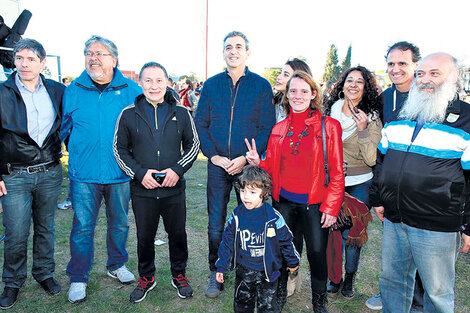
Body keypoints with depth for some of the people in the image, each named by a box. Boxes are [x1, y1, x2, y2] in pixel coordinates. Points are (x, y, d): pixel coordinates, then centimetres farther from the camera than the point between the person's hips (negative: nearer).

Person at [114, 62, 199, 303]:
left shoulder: (181, 113, 1)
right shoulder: (128, 114, -1)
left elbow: (193, 144, 6)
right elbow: (119, 149, 3)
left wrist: (178, 169, -10)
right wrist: (139, 173, -10)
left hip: (174, 189, 1)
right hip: (142, 191, 0)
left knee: (178, 234, 14)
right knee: (144, 237, 15)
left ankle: (179, 274, 37)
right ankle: (146, 277, 38)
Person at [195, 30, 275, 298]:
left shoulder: (261, 86, 1)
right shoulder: (211, 85, 8)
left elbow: (267, 128, -3)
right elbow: (200, 124, 7)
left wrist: (246, 158, -14)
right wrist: (213, 155, -7)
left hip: (248, 164, -2)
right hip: (218, 165, 2)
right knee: (216, 223, 7)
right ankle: (216, 273, 26)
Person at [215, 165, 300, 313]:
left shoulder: (273, 218, -18)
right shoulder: (236, 216, -9)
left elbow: (286, 241, -3)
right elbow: (227, 241, 1)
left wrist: (293, 262, 9)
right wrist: (221, 266, 3)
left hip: (267, 272, -3)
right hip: (243, 271, 3)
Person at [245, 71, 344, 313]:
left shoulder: (328, 126, -6)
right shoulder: (279, 129, 5)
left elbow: (336, 172, -5)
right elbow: (273, 168, 9)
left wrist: (331, 206, -9)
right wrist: (258, 163, -11)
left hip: (314, 204, -3)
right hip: (284, 202, 3)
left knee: (317, 254, 10)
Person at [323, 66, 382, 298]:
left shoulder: (372, 117, -6)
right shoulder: (330, 112, 3)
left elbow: (371, 159, -12)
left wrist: (363, 129, -20)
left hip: (359, 185, -2)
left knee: (353, 233, 5)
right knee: (332, 230, 7)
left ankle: (349, 278, 27)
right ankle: (334, 277, 27)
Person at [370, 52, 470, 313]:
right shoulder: (400, 116, 9)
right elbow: (382, 160, 15)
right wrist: (378, 198, 12)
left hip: (437, 227, -4)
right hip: (393, 219, 5)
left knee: (438, 292, 12)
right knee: (392, 279, 18)